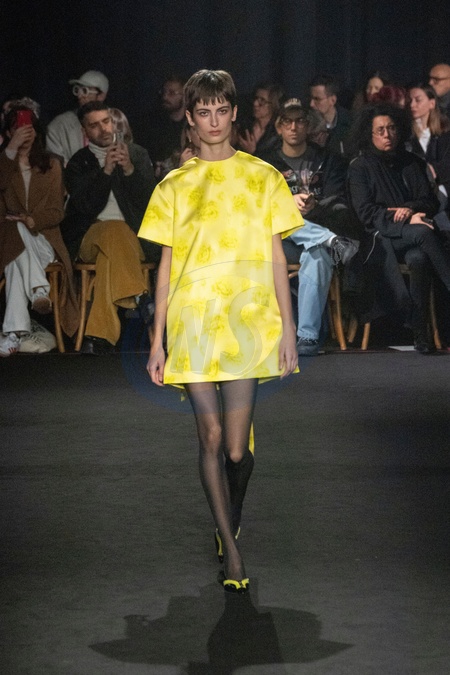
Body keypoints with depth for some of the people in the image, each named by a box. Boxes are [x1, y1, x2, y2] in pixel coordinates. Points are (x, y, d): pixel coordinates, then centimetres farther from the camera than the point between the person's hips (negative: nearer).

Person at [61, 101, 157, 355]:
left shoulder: (137, 155, 14)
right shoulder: (79, 163, 11)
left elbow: (149, 201, 3)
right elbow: (87, 206, -4)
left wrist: (130, 170, -13)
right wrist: (106, 171, -15)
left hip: (133, 238, 1)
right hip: (89, 237, -1)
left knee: (109, 256, -35)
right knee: (114, 230, -37)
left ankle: (99, 336, -41)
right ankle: (140, 297, -42)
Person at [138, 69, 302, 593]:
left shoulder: (262, 177, 8)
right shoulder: (174, 186, 9)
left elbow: (276, 258, 8)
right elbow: (166, 265, 9)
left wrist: (288, 328, 2)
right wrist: (158, 339, 4)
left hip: (246, 323, -1)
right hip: (192, 323, 1)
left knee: (236, 447, -5)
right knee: (211, 438, -2)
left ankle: (229, 525, 24)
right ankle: (230, 551, 6)